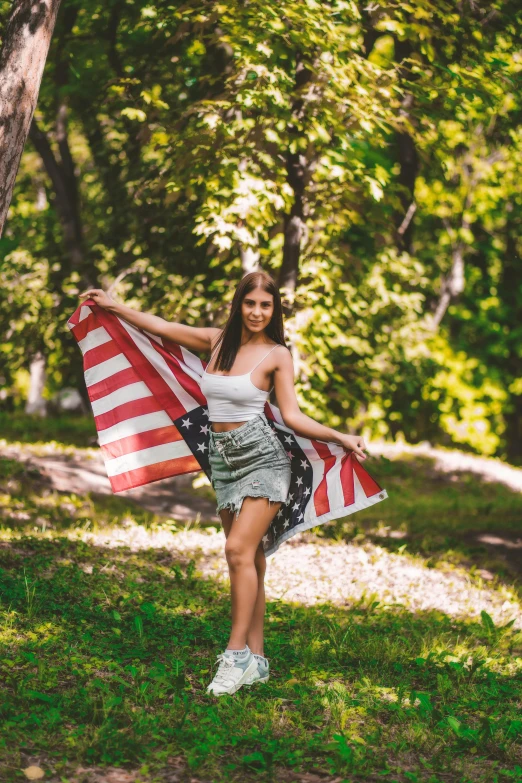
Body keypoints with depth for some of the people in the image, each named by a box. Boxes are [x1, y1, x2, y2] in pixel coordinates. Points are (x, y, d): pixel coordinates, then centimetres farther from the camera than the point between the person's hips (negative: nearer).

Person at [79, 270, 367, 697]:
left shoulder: (277, 354, -5)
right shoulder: (218, 340, 7)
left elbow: (292, 415, -7)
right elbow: (160, 326, 15)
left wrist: (342, 437, -18)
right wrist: (113, 305, 19)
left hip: (261, 456, -5)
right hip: (224, 458, 5)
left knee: (239, 550, -17)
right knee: (250, 558, 6)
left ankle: (237, 653, -12)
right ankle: (256, 659, 8)